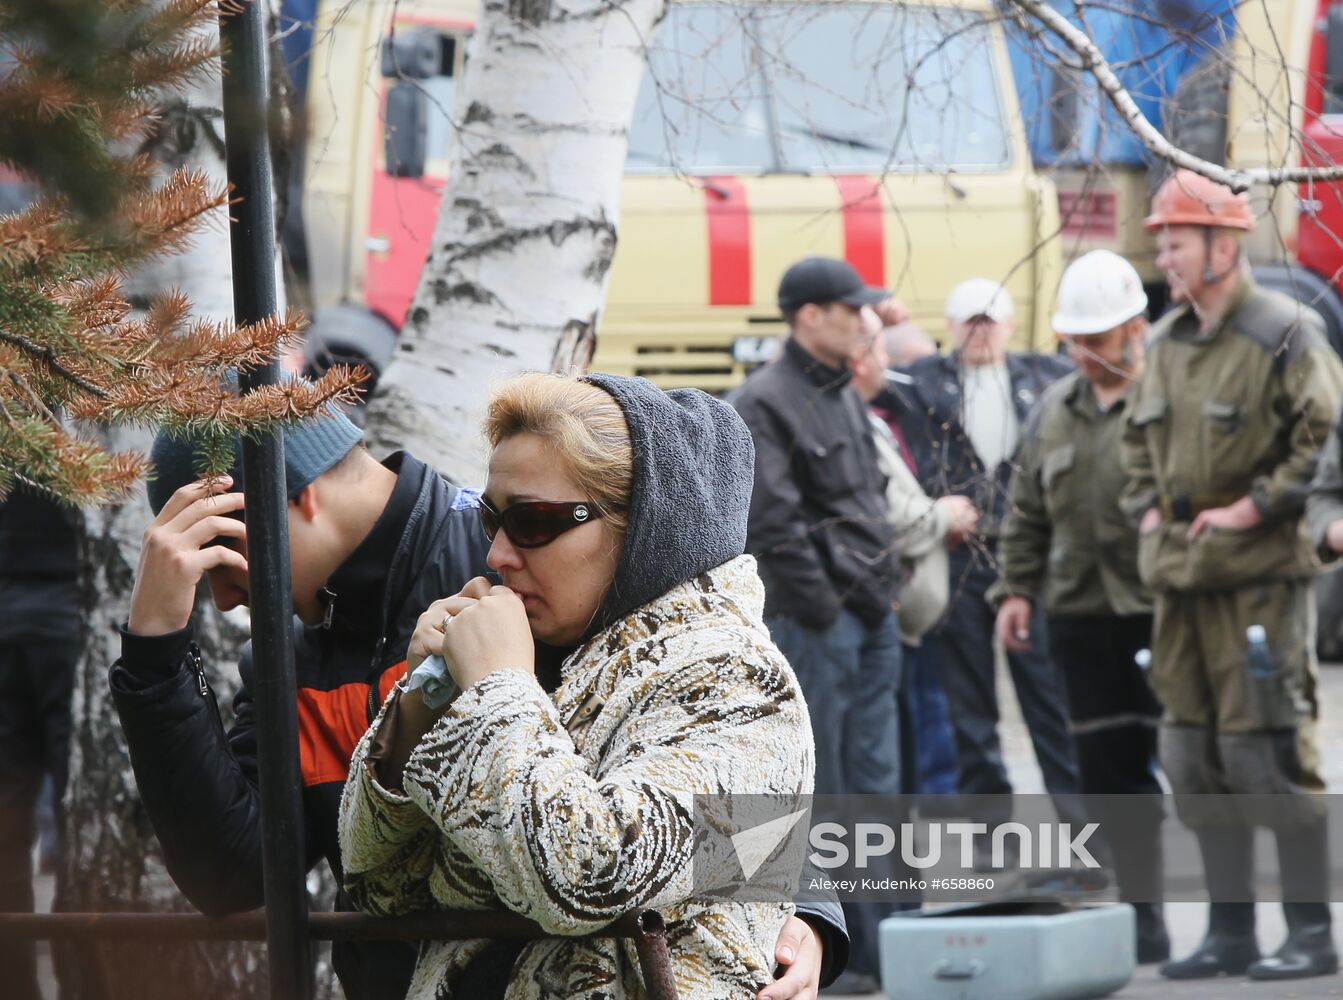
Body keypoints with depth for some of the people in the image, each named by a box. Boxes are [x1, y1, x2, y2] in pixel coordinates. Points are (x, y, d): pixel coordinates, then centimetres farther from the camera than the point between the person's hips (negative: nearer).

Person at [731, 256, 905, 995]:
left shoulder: (845, 395, 17)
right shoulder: (765, 406, -12)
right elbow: (774, 525, -17)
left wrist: (882, 588, 14)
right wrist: (824, 608, -15)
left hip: (871, 616, 9)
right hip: (811, 623, -9)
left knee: (876, 786, 10)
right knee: (820, 792, -4)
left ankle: (882, 941, 14)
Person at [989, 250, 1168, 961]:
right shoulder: (1054, 414, 14)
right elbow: (1026, 515, 20)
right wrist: (1016, 589, 13)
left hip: (1168, 609, -5)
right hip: (1083, 615, 5)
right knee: (1108, 769, 6)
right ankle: (1141, 915, 15)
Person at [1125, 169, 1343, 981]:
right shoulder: (1168, 343, 15)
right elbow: (1140, 439, 29)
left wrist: (1255, 507, -17)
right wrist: (1148, 510, 14)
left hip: (1261, 576, -8)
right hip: (1182, 577, 8)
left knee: (1268, 753, -8)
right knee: (1194, 758, 8)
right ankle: (1230, 931, 16)